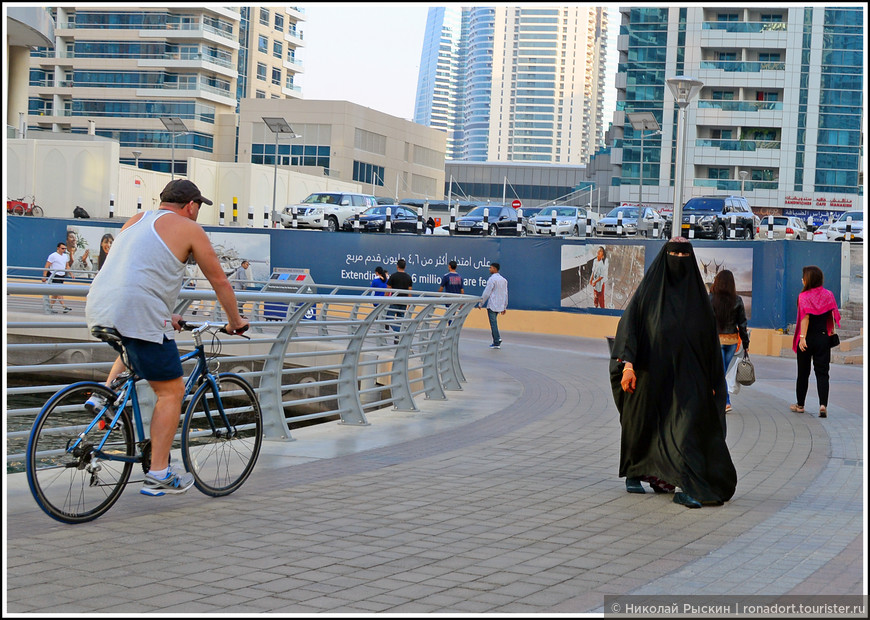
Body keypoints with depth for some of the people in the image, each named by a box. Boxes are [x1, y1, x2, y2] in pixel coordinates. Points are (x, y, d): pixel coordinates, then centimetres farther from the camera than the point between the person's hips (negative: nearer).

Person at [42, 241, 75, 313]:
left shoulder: (65, 256, 14)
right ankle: (64, 306, -20)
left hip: (61, 276, 7)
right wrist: (44, 276, -15)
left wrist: (71, 274, 12)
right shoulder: (53, 256, -8)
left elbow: (67, 266, 24)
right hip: (54, 276, -7)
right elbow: (46, 266, -9)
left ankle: (49, 307, 15)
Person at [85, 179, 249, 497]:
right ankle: (159, 476, 2)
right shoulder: (189, 229, 6)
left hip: (98, 309, 8)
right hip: (138, 315, -8)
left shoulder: (135, 221, 25)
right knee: (171, 392, 3)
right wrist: (235, 321, 25)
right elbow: (220, 282, 11)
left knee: (133, 346, 40)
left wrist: (165, 315, 44)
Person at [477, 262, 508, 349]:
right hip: (500, 306, 8)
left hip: (492, 305, -7)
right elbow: (505, 294, 16)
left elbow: (486, 293, -13)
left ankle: (496, 343, -3)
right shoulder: (503, 280, 13)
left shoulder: (492, 279, -12)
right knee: (494, 323, 18)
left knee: (493, 324, -3)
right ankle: (498, 338, 8)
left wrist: (480, 303, -4)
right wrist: (504, 307, 20)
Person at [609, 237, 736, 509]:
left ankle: (682, 487, -13)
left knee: (686, 428, -11)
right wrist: (628, 363, -18)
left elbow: (710, 338, 10)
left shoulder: (697, 292, 6)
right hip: (653, 372, -1)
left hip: (686, 376, 1)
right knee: (643, 426, 11)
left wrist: (712, 380, 7)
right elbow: (629, 324, -6)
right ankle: (633, 473, 33)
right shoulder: (649, 289, 0)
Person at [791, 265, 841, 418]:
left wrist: (802, 337, -21)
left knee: (803, 372, 10)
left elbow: (805, 317, -18)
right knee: (822, 372, 2)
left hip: (808, 338, -2)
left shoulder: (804, 296, -9)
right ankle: (823, 405, -14)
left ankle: (800, 405, 20)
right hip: (823, 338, 2)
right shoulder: (829, 295, 2)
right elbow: (833, 315, 4)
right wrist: (831, 332, 18)